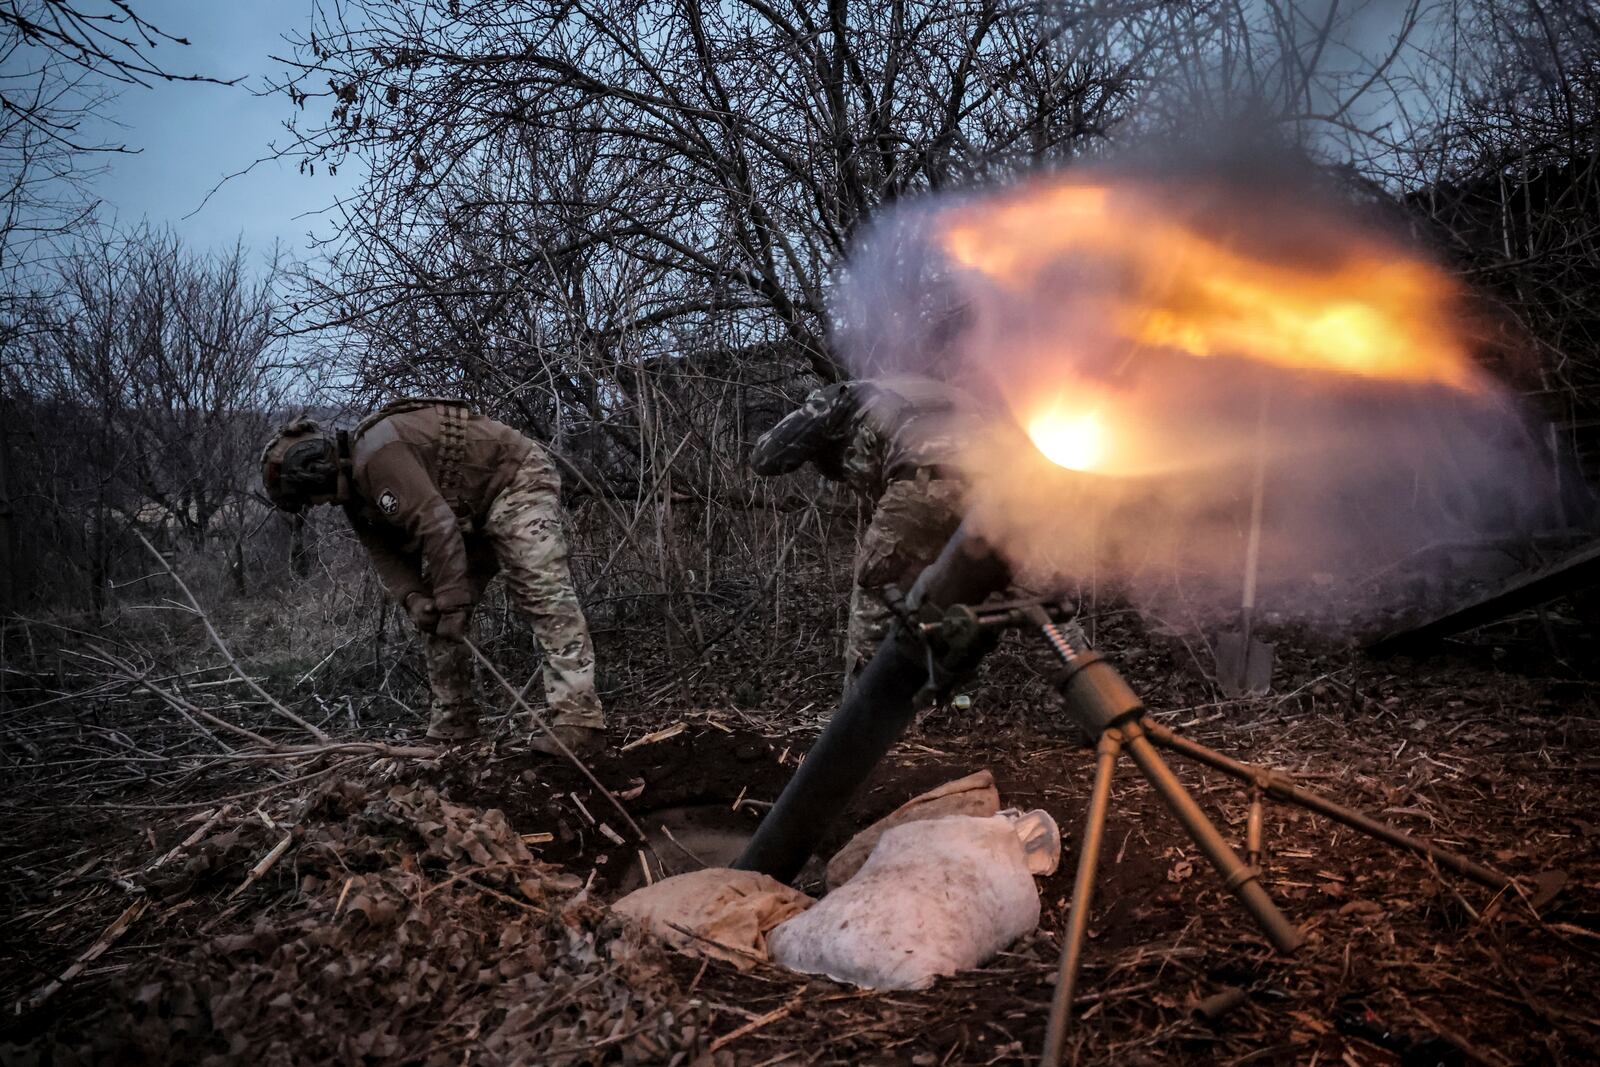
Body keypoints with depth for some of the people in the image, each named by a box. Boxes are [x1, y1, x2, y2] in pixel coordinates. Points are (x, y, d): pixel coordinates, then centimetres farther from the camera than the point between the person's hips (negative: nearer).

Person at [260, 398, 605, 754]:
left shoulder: (377, 453, -27)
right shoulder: (355, 487, 6)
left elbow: (436, 525, -31)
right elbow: (384, 551, 5)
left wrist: (452, 603, -26)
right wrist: (412, 598, -14)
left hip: (518, 481, -10)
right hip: (473, 512, 11)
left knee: (544, 592, -25)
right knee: (437, 616, 8)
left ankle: (579, 722, -31)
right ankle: (452, 727, 14)